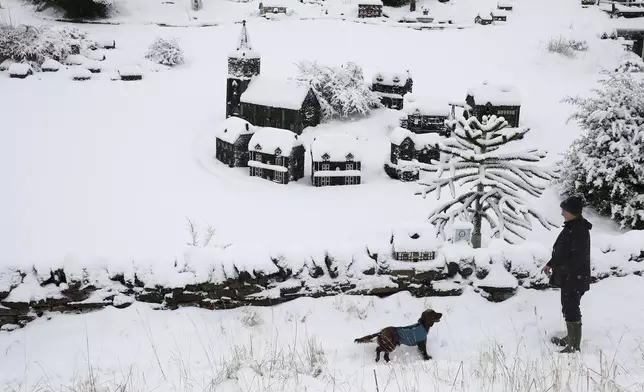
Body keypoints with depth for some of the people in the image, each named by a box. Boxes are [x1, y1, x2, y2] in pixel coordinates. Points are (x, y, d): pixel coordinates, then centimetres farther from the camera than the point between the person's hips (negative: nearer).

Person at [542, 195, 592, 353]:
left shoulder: (580, 230, -22)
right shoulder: (571, 226, 9)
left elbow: (579, 258, -26)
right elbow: (561, 250, 20)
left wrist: (559, 269, -23)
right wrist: (550, 264, 15)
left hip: (574, 278, -10)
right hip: (568, 277, 10)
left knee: (571, 310, -6)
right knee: (568, 307, 21)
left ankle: (574, 346, 1)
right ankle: (570, 338, 35)